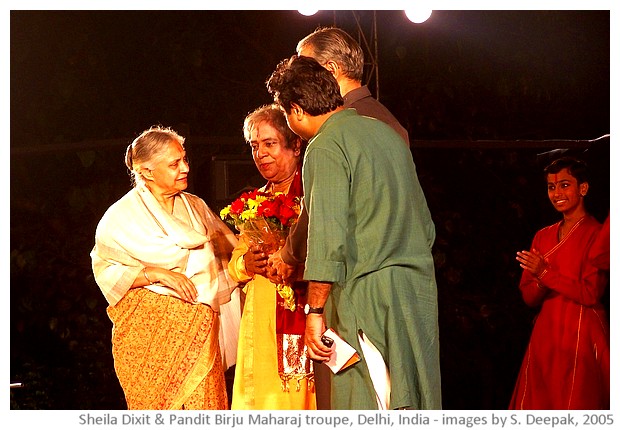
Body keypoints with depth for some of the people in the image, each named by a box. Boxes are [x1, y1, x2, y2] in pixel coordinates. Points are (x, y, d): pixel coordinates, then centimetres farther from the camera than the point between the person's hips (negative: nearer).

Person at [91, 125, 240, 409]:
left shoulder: (196, 207, 15)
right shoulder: (124, 214, -2)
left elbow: (225, 254, 21)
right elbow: (106, 269, -6)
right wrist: (157, 274, -15)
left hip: (199, 329, 4)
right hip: (149, 328, -4)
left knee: (204, 406, -6)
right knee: (156, 407, -4)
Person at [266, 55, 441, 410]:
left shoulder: (326, 147, -9)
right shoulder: (387, 132, 16)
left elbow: (328, 239, -18)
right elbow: (425, 225, 21)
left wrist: (315, 311, -14)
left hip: (368, 294, -8)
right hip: (419, 285, 8)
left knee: (368, 412, -5)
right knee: (414, 406, 10)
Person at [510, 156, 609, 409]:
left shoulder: (596, 234, -5)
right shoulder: (543, 236, 14)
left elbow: (591, 293, -13)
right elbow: (528, 297, 11)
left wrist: (545, 273, -14)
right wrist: (541, 283, -11)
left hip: (582, 337, -6)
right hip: (546, 336, 6)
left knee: (577, 407, -5)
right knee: (540, 403, 5)